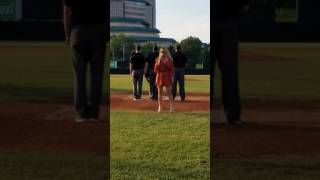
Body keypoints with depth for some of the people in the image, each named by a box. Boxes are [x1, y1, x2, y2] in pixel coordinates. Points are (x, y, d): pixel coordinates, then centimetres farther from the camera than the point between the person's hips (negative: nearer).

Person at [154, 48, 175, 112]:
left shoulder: (169, 60, 1)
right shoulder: (157, 59, 5)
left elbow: (171, 70, 1)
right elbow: (155, 70, 0)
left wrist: (172, 77, -9)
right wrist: (159, 62, -10)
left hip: (167, 77, -2)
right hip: (159, 77, 2)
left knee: (169, 92, -5)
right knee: (160, 92, 4)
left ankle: (172, 107, -1)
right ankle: (160, 107, 9)